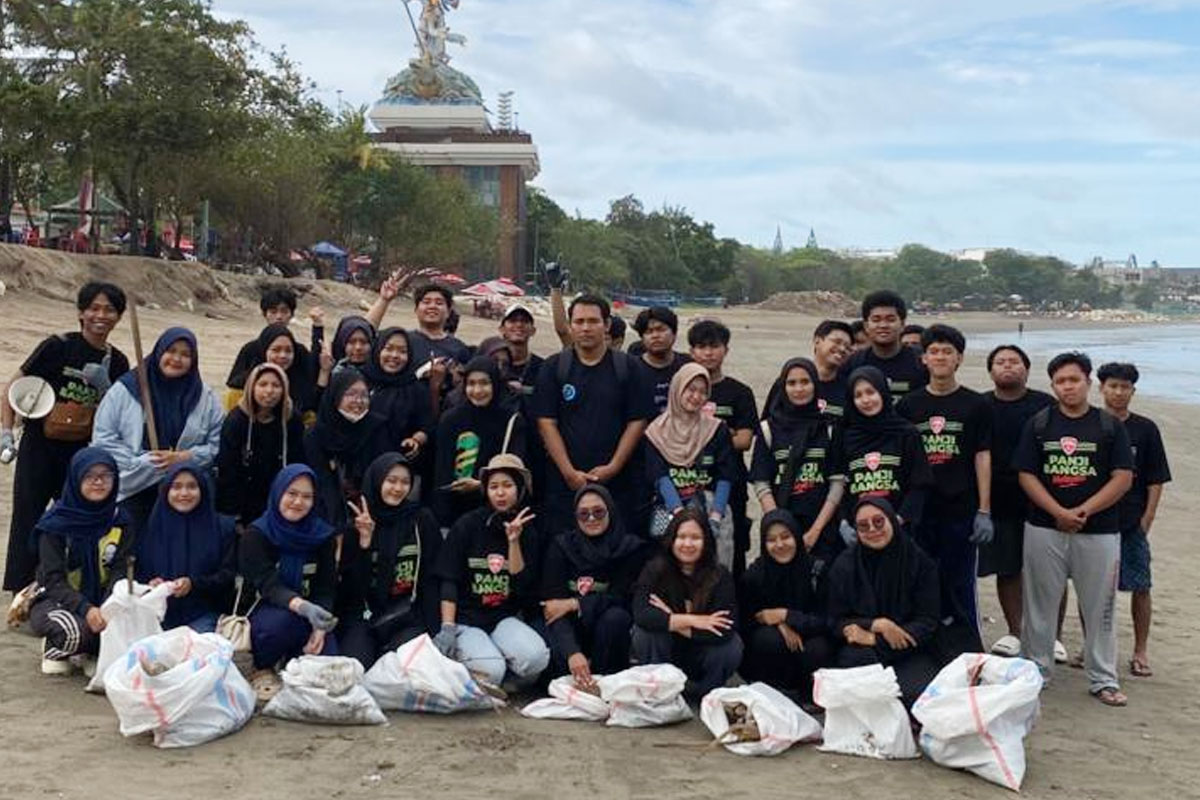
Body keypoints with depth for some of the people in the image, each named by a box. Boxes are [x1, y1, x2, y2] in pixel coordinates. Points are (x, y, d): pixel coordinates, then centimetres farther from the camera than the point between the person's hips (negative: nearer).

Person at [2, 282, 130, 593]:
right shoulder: (58, 347, -7)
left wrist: (104, 387, -11)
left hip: (82, 454, 4)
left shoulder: (117, 363, 5)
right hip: (39, 449, -4)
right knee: (27, 524, -1)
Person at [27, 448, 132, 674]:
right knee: (73, 629, -37)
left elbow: (119, 571, -7)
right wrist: (86, 609, -33)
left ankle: (90, 651, 4)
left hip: (99, 603, 3)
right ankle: (54, 650, 1)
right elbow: (53, 580, -16)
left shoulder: (119, 522, 0)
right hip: (56, 601, -3)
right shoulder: (55, 523, -11)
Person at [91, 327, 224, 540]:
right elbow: (103, 439, -1)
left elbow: (217, 445, 4)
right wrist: (141, 462, -11)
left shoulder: (205, 399, 8)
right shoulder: (125, 390, 2)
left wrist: (184, 457, -12)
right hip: (132, 491, -1)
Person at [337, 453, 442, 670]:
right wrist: (364, 542, -16)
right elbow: (348, 581, -2)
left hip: (407, 618, 0)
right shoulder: (356, 521, 6)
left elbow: (432, 577, 2)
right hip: (362, 616, 0)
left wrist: (431, 627, -7)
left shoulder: (422, 520, 5)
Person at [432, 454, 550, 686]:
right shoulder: (467, 525, -3)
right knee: (490, 671, -29)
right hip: (466, 619, -2)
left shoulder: (527, 531, 7)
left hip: (505, 619, 2)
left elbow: (522, 586, -3)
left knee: (536, 658, -28)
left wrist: (514, 541, -12)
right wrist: (447, 628, -16)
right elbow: (449, 582, -6)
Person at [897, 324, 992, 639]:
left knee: (960, 586, 3)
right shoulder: (908, 405, 7)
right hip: (919, 510, 2)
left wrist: (984, 511, -5)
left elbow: (982, 458, 0)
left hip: (961, 510, -2)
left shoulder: (975, 405, 2)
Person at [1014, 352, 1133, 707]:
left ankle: (1103, 679, 16)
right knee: (1039, 605, 7)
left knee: (1099, 607, 5)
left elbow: (1123, 477, -3)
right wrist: (1059, 512, -14)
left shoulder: (1110, 426, 2)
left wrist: (1084, 510, -14)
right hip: (1045, 530, 1)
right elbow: (1026, 475, 0)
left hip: (1099, 531, 0)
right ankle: (1035, 671, 20)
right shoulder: (1038, 424, 4)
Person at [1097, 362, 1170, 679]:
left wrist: (1146, 521, -4)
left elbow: (1156, 481, 3)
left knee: (1140, 588, 1)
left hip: (1132, 523, -1)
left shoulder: (1145, 429, 1)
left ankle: (1140, 653, 12)